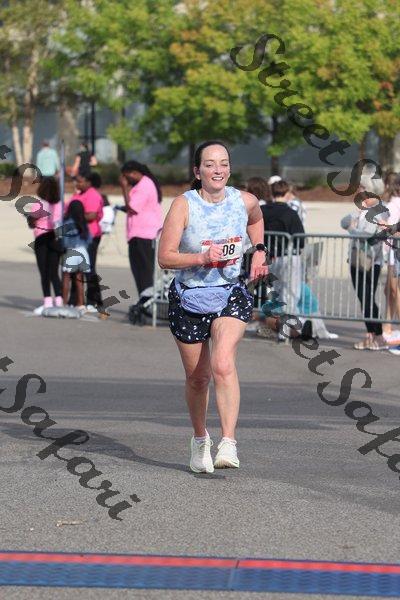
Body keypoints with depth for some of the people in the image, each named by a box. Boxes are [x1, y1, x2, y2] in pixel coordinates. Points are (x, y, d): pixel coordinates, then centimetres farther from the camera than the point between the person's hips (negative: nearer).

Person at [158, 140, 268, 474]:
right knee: (197, 377, 11)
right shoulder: (184, 205, -12)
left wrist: (259, 252, 11)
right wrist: (202, 258, -26)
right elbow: (165, 257, -14)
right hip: (189, 299, 0)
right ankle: (200, 439, 36)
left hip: (231, 295, 0)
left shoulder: (245, 201, -4)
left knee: (223, 364, -24)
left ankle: (229, 443, -29)